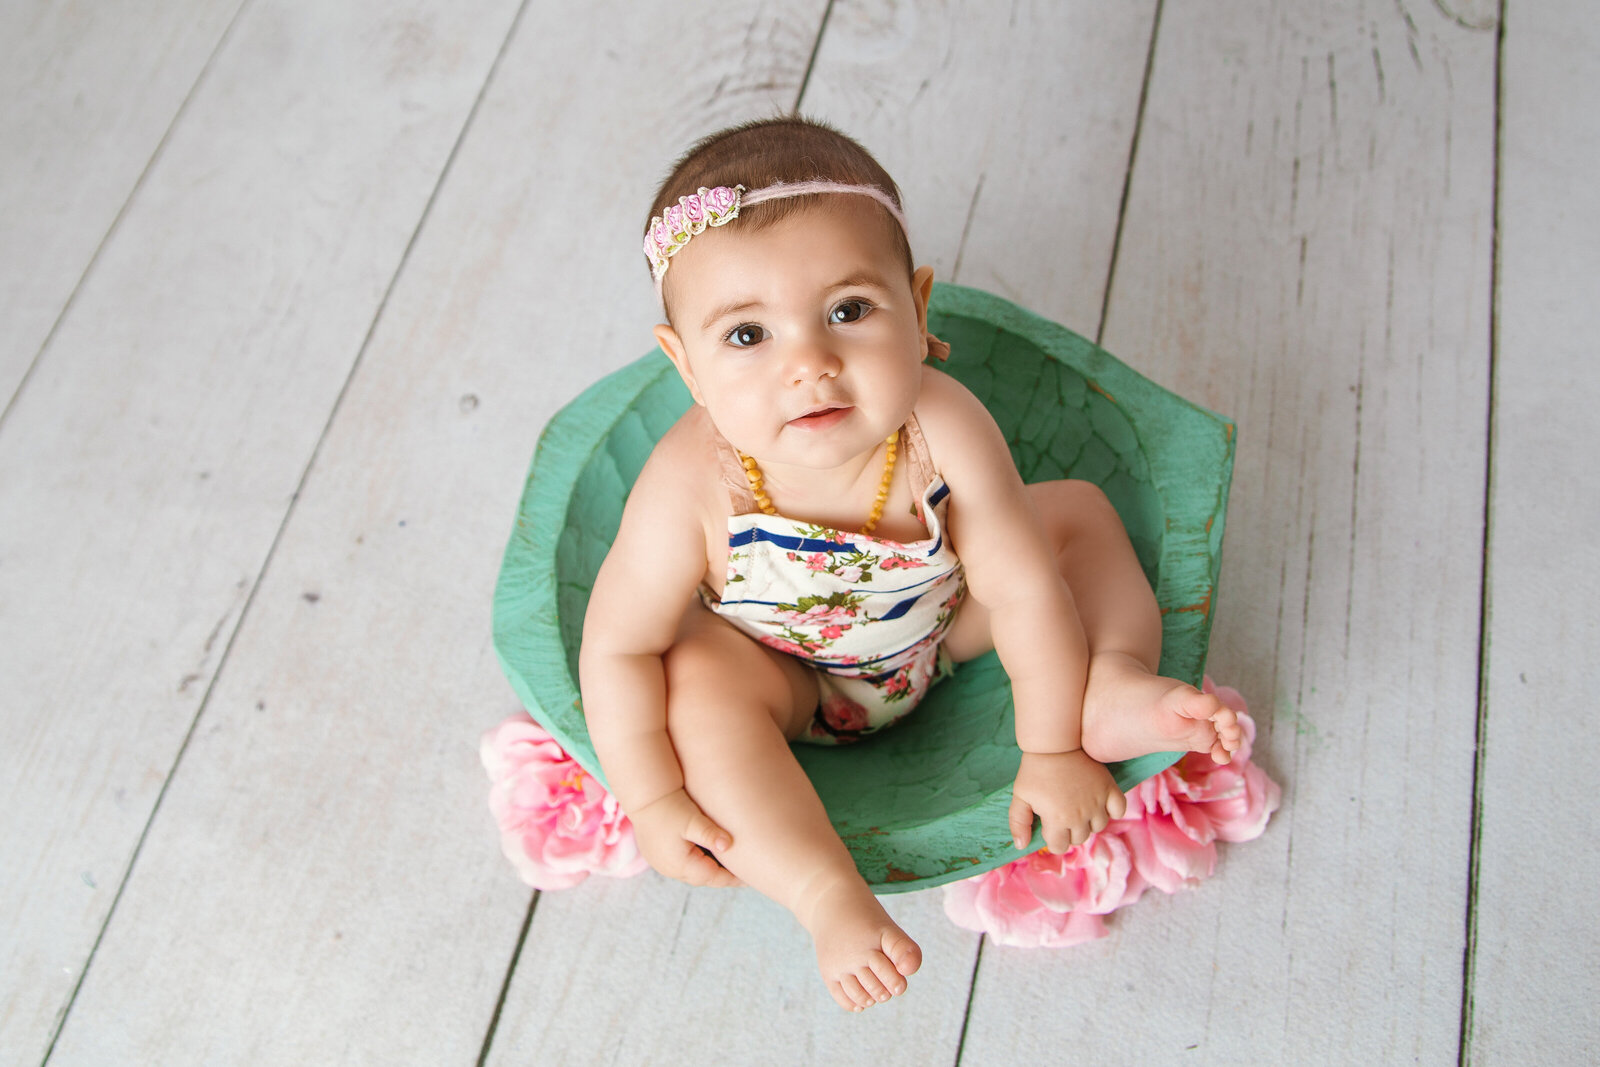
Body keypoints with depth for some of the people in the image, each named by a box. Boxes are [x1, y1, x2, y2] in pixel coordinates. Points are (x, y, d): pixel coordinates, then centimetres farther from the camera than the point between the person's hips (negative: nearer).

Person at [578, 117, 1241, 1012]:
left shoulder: (944, 431, -34)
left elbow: (1021, 588, -24)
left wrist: (1054, 752, -19)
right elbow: (619, 647, -25)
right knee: (697, 691, -33)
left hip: (935, 622, 2)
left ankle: (1116, 684, -11)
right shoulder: (691, 490, -38)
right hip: (783, 668, -2)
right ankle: (828, 890, -28)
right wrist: (653, 802, -23)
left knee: (1076, 512, -6)